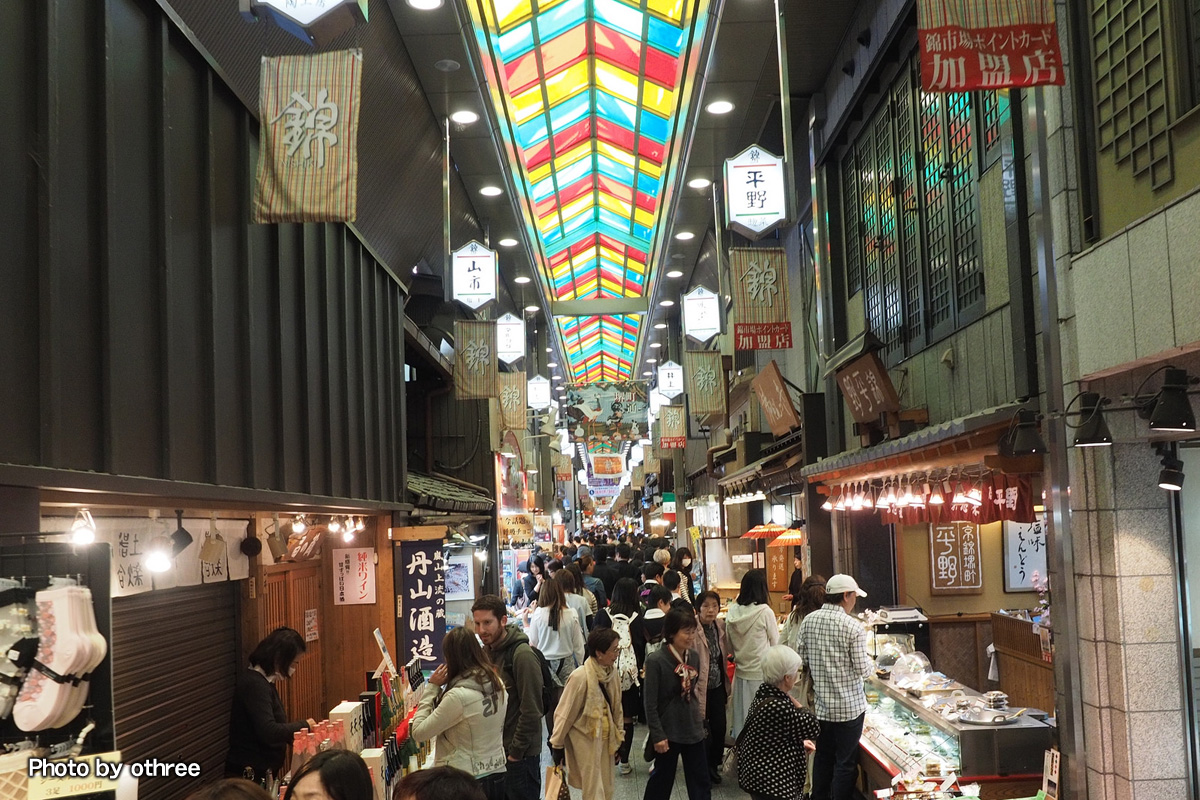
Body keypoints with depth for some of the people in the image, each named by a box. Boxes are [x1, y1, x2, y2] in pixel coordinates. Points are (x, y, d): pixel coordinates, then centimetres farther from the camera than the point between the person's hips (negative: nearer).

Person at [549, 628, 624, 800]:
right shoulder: (580, 677, -24)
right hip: (585, 741, -7)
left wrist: (619, 737, 15)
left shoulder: (612, 673, -3)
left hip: (605, 739, 7)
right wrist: (557, 745, -7)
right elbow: (565, 713, -14)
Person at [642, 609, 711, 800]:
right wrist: (658, 735, -16)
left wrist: (699, 720, 15)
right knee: (661, 780, 10)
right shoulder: (656, 660, -18)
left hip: (693, 729, 6)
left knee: (700, 781, 11)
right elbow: (650, 703, -16)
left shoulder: (694, 657, 0)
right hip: (668, 731, -5)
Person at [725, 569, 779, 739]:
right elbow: (775, 642, -3)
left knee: (742, 717, 12)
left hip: (741, 672, 5)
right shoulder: (765, 612, -15)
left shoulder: (732, 612, -2)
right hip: (761, 673, -4)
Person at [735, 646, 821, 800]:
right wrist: (792, 700, -16)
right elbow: (813, 729, -18)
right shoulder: (779, 706, -31)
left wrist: (799, 743, 8)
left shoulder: (764, 694, -1)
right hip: (772, 783, -9)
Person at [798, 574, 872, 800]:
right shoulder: (853, 627, -17)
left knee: (823, 757, 18)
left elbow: (803, 658, 4)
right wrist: (868, 662, 7)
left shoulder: (808, 621, -1)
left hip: (821, 703, 5)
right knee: (846, 762, 4)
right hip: (849, 705, -5)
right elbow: (863, 671, -14)